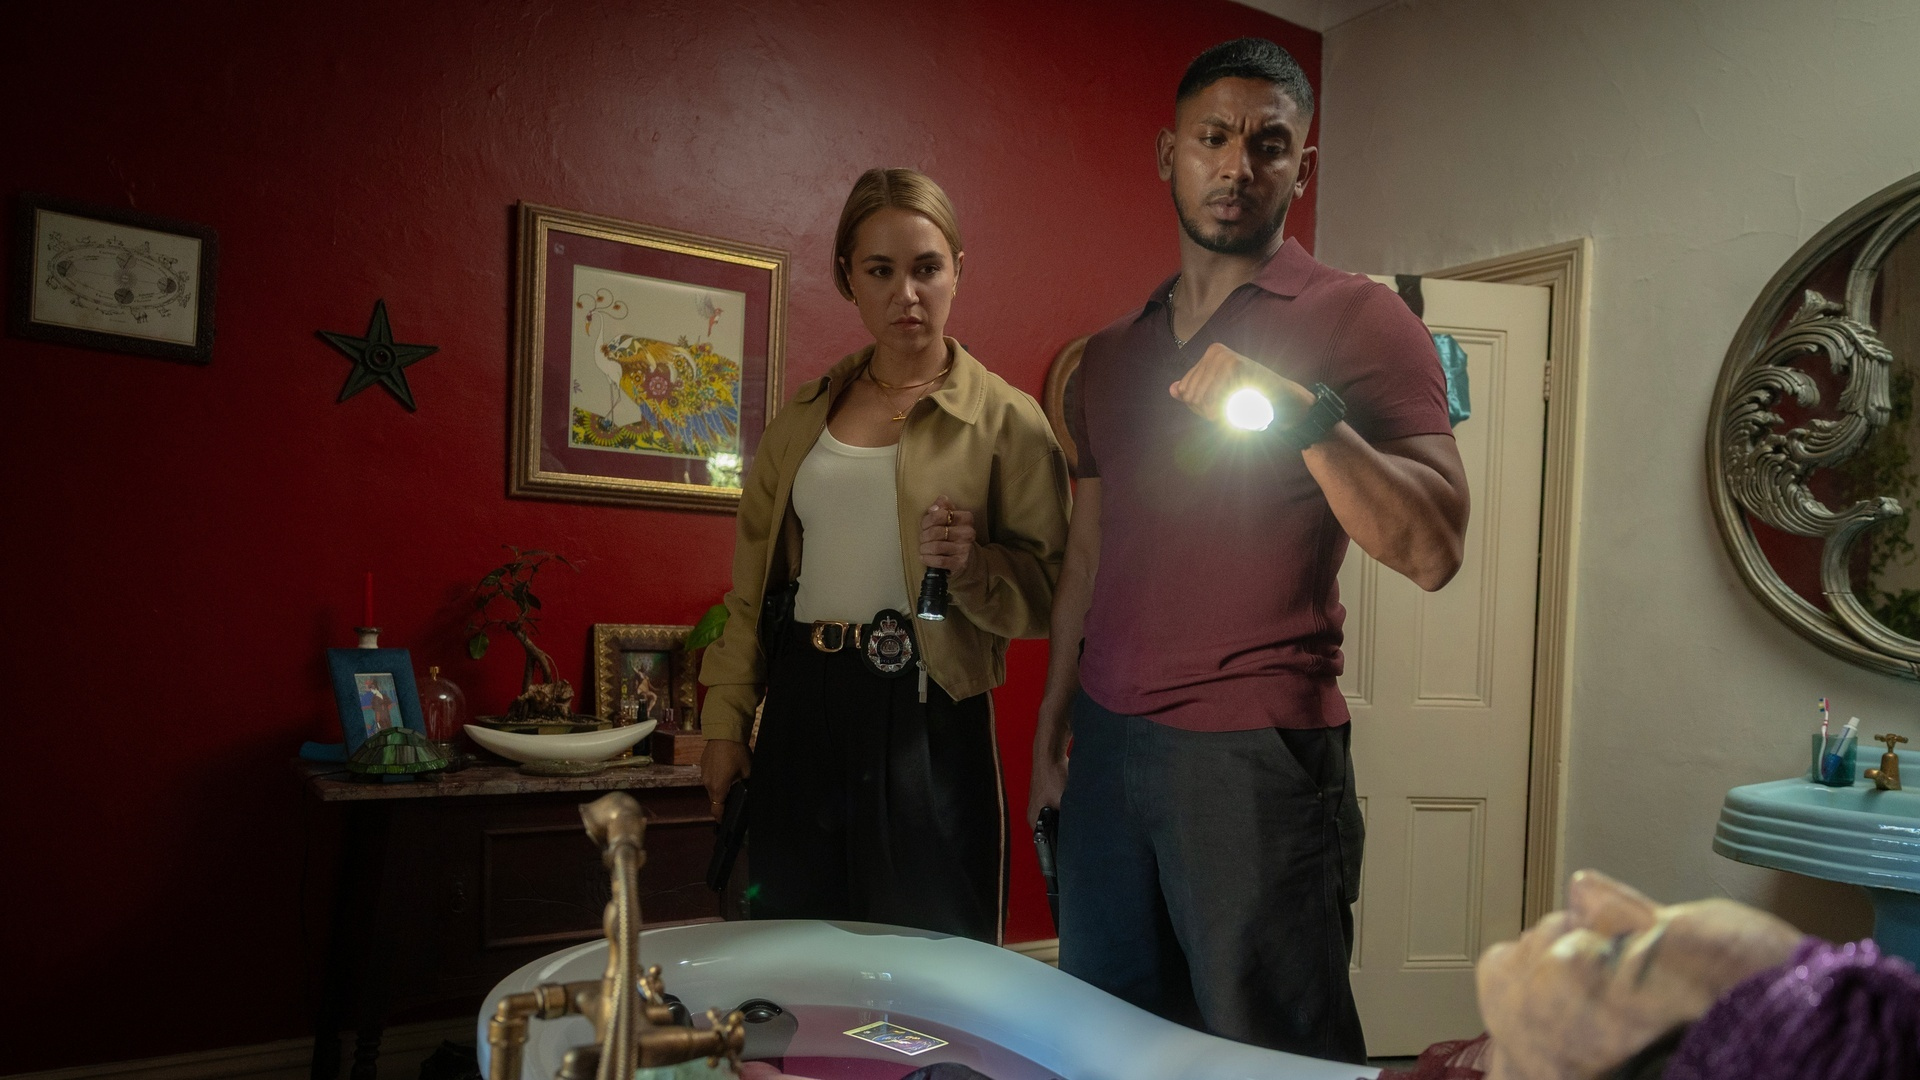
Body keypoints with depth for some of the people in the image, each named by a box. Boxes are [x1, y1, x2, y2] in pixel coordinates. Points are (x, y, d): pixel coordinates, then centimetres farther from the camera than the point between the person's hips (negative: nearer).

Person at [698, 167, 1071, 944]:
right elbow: (754, 580, 14)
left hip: (926, 720, -4)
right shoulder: (806, 415, 11)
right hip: (801, 712, 4)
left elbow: (1048, 594, -3)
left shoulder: (1006, 421, -3)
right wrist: (727, 719, 11)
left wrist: (972, 563, -22)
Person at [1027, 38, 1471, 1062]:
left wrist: (1304, 410, -24)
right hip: (1106, 747, 6)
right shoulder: (1112, 352, 15)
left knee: (1273, 1051, 3)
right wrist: (1050, 735, 16)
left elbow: (1433, 550, -12)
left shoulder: (1357, 318, -2)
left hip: (1256, 755, -5)